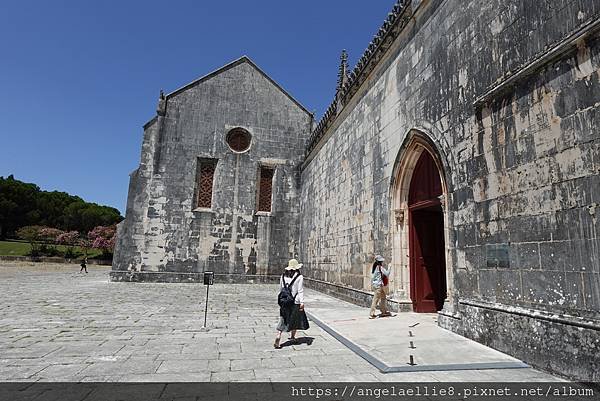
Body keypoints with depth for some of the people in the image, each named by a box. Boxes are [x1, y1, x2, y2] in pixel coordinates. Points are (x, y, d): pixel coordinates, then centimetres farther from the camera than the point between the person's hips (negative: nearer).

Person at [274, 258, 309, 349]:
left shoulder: (283, 276, 4)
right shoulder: (299, 277, -9)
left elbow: (280, 289, 11)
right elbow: (300, 291, -12)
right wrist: (302, 302, -12)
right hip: (295, 302, -3)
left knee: (283, 320, 4)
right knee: (295, 319, 17)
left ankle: (278, 336, -11)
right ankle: (292, 336, 30)